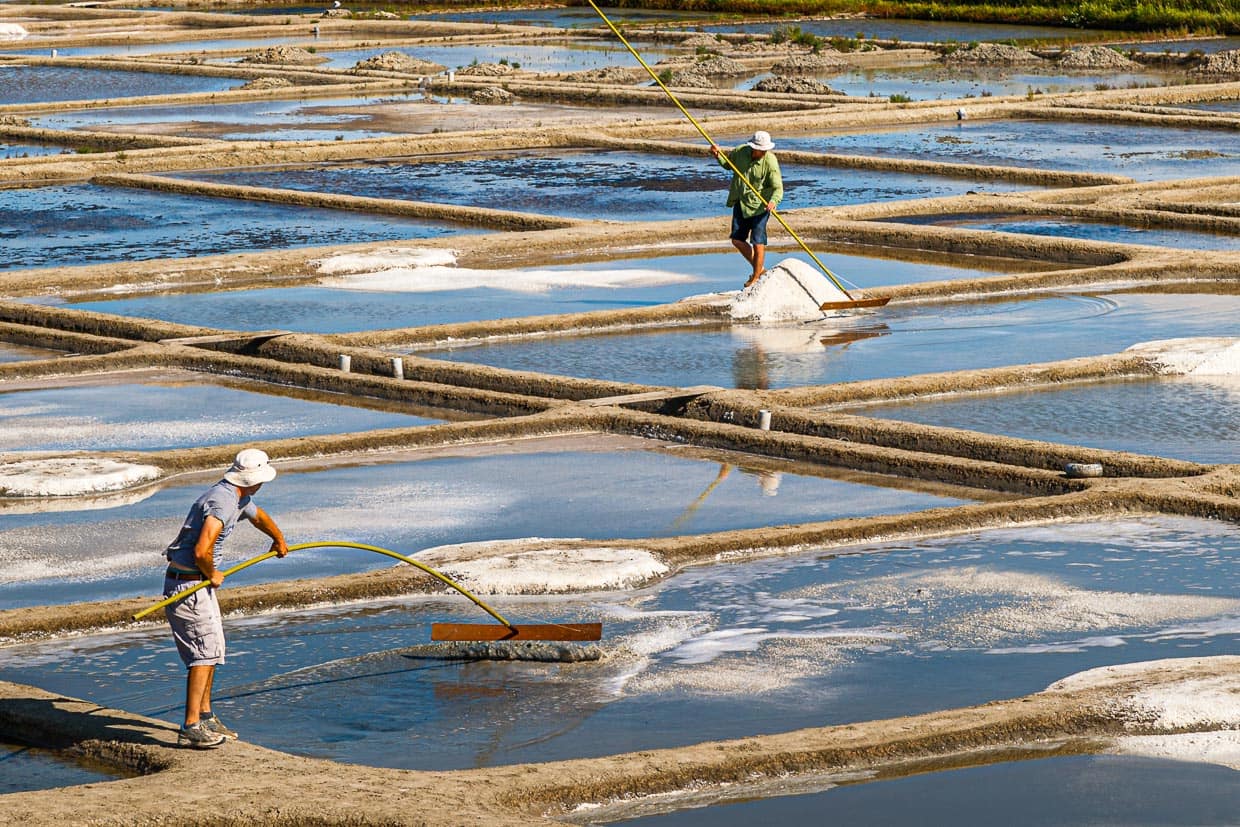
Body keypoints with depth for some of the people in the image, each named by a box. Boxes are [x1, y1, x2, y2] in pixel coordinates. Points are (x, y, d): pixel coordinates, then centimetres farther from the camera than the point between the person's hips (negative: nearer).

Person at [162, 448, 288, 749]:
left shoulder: (239, 498, 10)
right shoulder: (223, 502, -23)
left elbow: (259, 516, 35)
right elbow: (201, 551, -32)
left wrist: (279, 539, 52)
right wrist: (212, 574, -12)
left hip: (200, 583, 10)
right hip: (187, 585, -10)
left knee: (213, 649, 17)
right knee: (205, 652, -12)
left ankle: (205, 716, 27)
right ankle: (191, 727, -14)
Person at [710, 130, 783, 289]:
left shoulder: (770, 161, -19)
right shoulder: (740, 152, -6)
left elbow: (777, 188, -21)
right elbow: (727, 164, 16)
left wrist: (773, 201, -41)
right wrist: (718, 155, -4)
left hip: (759, 205, -6)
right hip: (740, 203, 6)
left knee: (758, 242, -4)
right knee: (737, 240, 11)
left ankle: (756, 277, 12)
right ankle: (759, 268, 28)